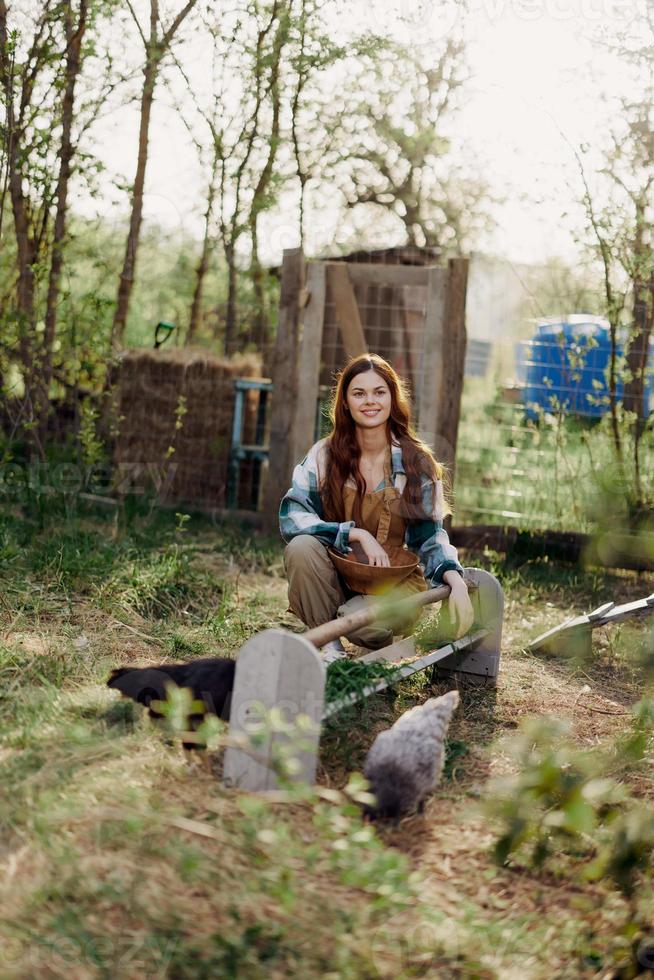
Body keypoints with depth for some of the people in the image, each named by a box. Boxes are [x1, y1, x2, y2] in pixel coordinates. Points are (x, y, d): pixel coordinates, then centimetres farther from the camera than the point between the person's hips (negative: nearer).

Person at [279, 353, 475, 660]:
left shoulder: (417, 463, -1)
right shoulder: (324, 455, -3)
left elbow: (429, 535, 0)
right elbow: (291, 518, -13)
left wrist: (455, 580, -20)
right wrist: (357, 534, -24)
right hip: (334, 579, 1)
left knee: (364, 621, -35)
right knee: (301, 548, -31)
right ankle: (329, 646, -12)